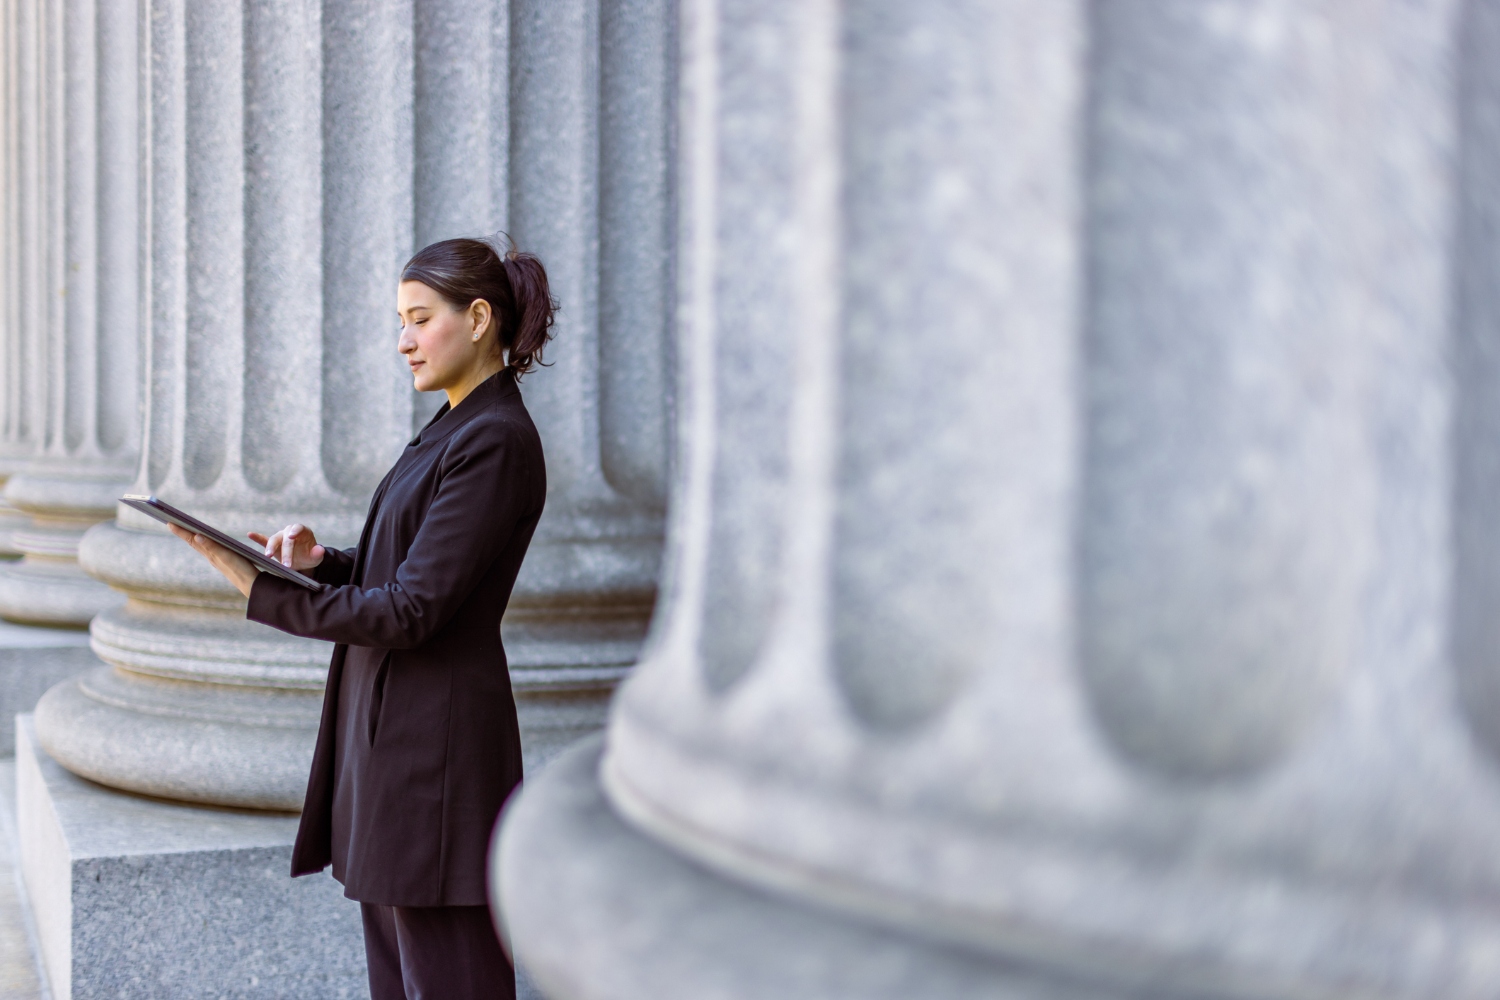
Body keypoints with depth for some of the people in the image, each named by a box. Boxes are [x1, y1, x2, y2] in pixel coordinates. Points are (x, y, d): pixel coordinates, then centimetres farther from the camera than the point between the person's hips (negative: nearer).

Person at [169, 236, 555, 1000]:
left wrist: (263, 593, -15)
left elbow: (410, 611, -20)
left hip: (435, 736, -10)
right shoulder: (454, 427, 14)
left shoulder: (496, 443, -17)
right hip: (392, 728, 10)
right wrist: (321, 559, 1)